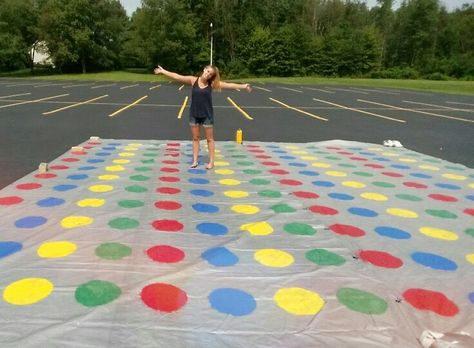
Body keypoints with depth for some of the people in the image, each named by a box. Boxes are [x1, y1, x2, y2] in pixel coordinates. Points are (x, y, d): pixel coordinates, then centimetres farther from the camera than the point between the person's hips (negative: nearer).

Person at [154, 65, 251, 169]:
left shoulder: (212, 84, -6)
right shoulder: (193, 80, -4)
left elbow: (229, 85, -7)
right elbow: (177, 76, -2)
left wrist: (243, 86, -12)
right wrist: (163, 71, -1)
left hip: (207, 115, -1)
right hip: (194, 114, 2)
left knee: (209, 139, 7)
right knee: (195, 138, 10)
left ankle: (211, 161, 16)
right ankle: (195, 161, 19)